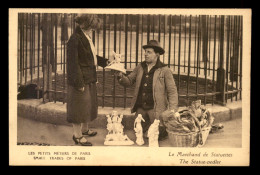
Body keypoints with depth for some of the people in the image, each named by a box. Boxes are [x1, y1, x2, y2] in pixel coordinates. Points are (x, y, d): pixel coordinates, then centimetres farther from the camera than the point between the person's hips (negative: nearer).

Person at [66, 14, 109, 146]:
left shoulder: (86, 37, 11)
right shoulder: (75, 39, -19)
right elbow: (73, 63, -21)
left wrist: (104, 62, 14)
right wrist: (79, 83, -21)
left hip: (89, 79, 10)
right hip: (81, 80, -10)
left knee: (88, 105, 20)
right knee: (79, 107, 0)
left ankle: (84, 129, 37)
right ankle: (77, 135, 12)